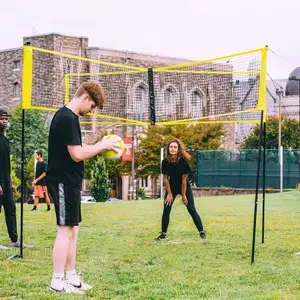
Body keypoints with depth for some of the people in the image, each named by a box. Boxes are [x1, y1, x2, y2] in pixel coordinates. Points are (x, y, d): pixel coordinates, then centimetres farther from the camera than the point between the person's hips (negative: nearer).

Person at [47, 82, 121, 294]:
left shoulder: (64, 116, 15)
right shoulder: (68, 119, -17)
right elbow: (77, 154, -22)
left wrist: (99, 147, 9)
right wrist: (101, 146, -9)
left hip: (69, 181, 10)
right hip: (64, 181, -10)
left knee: (73, 229, 13)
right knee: (66, 229, -7)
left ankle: (71, 277, 19)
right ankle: (57, 281, -2)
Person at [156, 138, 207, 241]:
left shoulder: (183, 161, -25)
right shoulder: (165, 162, -17)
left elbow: (184, 180, -19)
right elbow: (165, 178, -7)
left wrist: (183, 195, -14)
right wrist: (169, 194, -7)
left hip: (185, 187, -2)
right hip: (171, 187, 2)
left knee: (192, 210, -3)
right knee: (166, 209, -8)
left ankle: (201, 231, 7)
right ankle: (163, 234, -1)